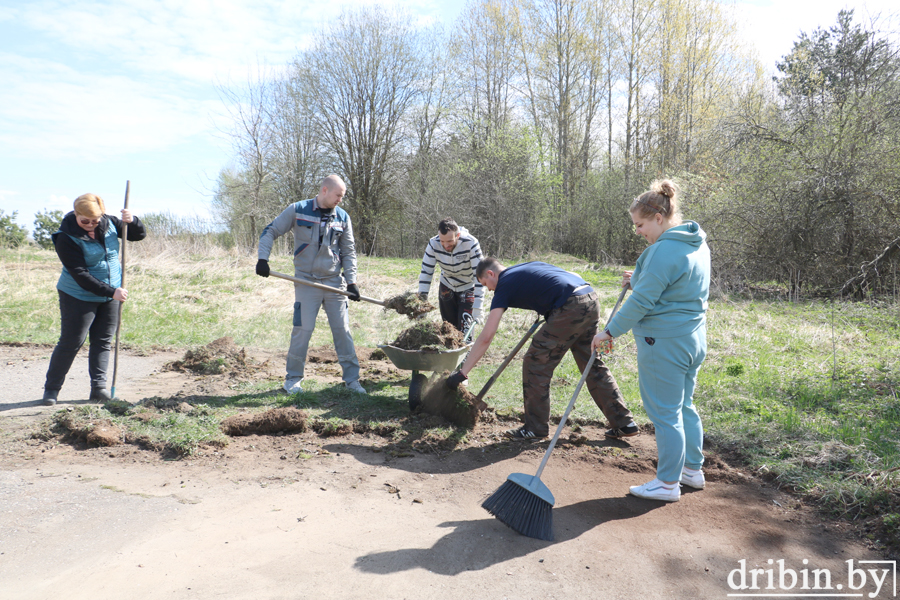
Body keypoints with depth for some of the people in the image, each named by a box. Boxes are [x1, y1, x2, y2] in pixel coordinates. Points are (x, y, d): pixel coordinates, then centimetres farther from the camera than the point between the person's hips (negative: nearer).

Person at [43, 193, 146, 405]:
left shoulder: (108, 223, -2)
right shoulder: (67, 238, -17)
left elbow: (139, 235, 6)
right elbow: (80, 275, -20)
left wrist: (132, 221, -16)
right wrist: (110, 291, -25)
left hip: (111, 295, 5)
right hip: (79, 296, -5)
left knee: (103, 342, 6)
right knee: (70, 342, 0)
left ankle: (99, 388, 12)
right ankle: (51, 388, 15)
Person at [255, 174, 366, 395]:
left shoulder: (343, 217, 6)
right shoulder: (297, 210, -2)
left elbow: (349, 252, 10)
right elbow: (270, 232, 3)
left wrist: (352, 281, 1)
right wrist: (262, 258, -10)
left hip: (334, 282, 3)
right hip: (306, 282, -3)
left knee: (342, 330, 4)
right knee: (303, 329, -4)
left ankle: (352, 378, 13)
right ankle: (294, 377, 13)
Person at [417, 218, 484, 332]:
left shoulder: (471, 244, -31)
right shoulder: (433, 244, -22)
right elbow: (426, 272, -15)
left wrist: (477, 308, -33)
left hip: (468, 288, -3)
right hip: (447, 287, 3)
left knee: (465, 329, -13)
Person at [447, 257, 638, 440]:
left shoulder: (504, 285, 5)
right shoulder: (528, 266, 27)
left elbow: (486, 337, -1)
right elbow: (574, 277, 26)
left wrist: (462, 372, 4)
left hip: (570, 309, -9)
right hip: (591, 299, 9)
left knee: (535, 363, 4)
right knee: (593, 365, 18)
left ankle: (536, 427, 12)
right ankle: (624, 423, 23)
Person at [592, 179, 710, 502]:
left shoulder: (664, 251, -21)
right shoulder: (697, 245, 10)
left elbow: (642, 301, -21)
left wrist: (610, 331, -12)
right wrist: (639, 279, 11)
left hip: (665, 343, -10)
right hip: (693, 339, 10)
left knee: (666, 413, 2)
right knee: (684, 406, 21)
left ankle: (668, 483, 14)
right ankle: (693, 469, 34)